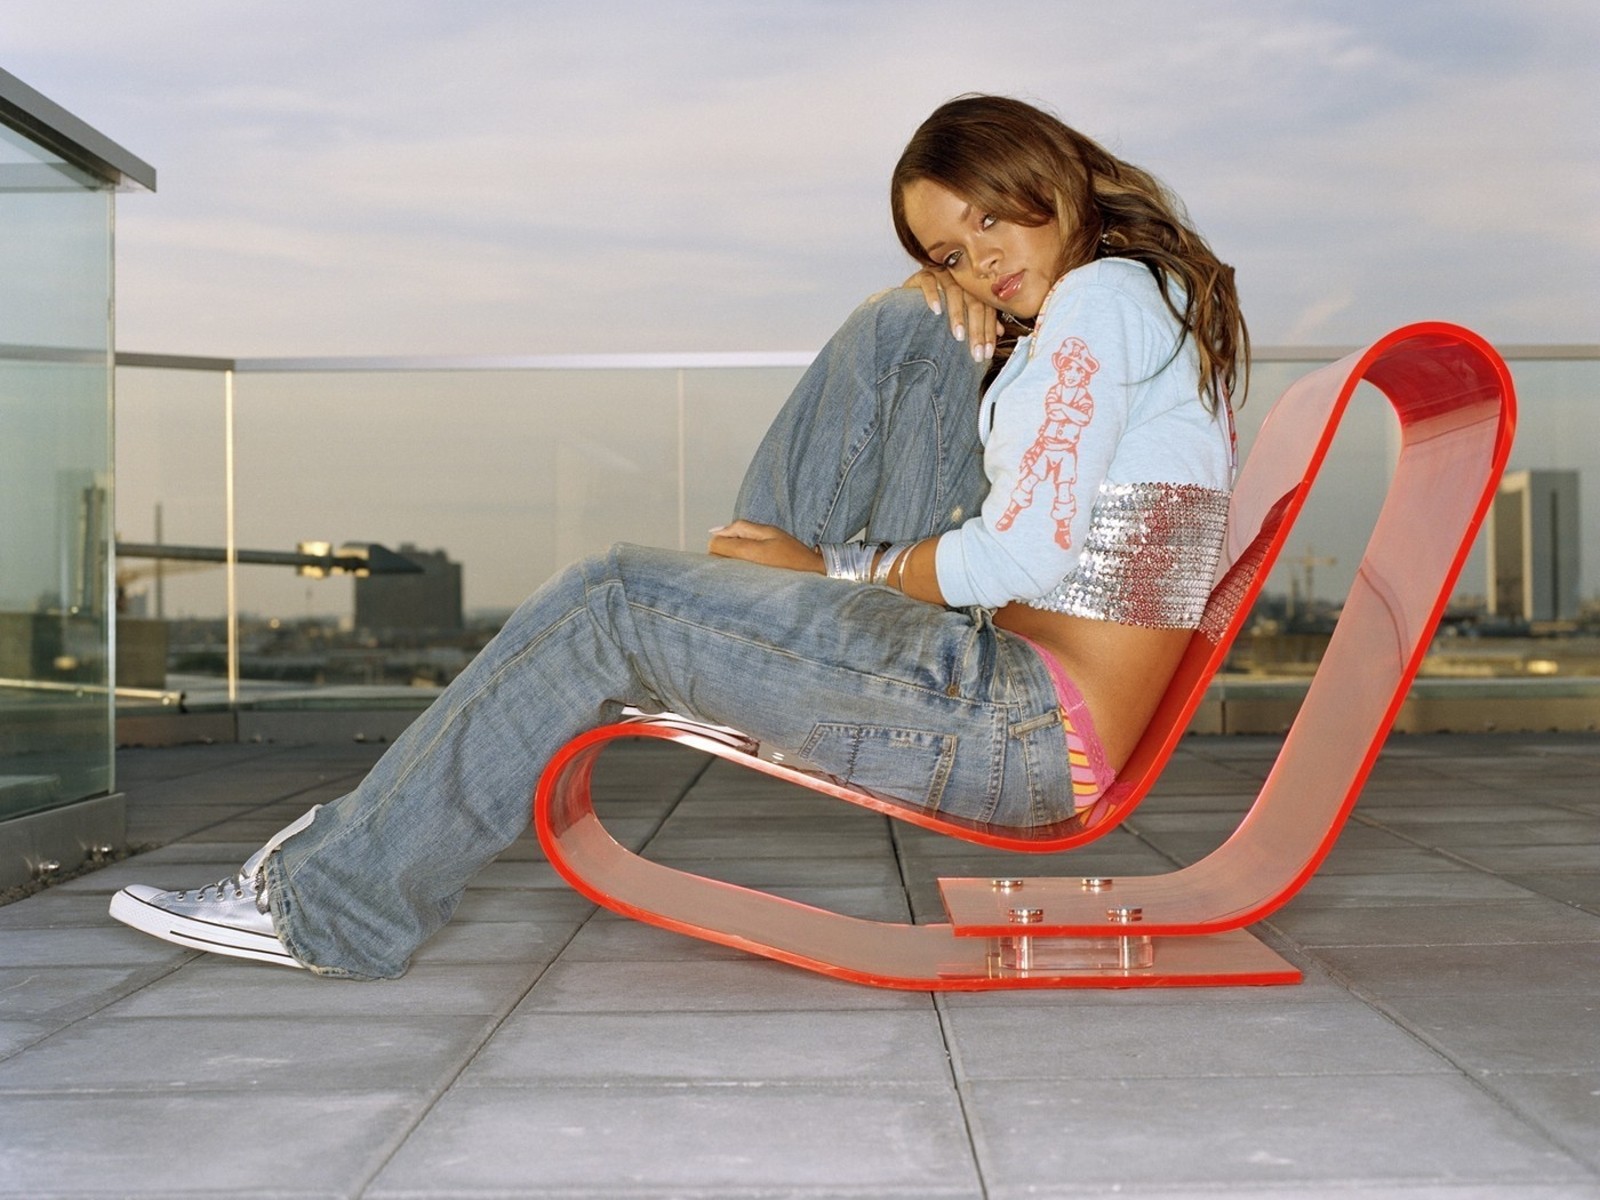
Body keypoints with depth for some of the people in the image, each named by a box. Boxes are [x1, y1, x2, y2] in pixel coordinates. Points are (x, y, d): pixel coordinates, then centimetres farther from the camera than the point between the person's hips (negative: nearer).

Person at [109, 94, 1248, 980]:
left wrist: (834, 563, -5)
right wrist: (981, 333, 7)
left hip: (1024, 730, -10)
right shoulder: (1151, 294, 18)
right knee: (907, 326, 14)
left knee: (609, 608, -8)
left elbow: (1022, 555, -20)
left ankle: (325, 898, 5)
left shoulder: (1100, 296, -12)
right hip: (1038, 701, 10)